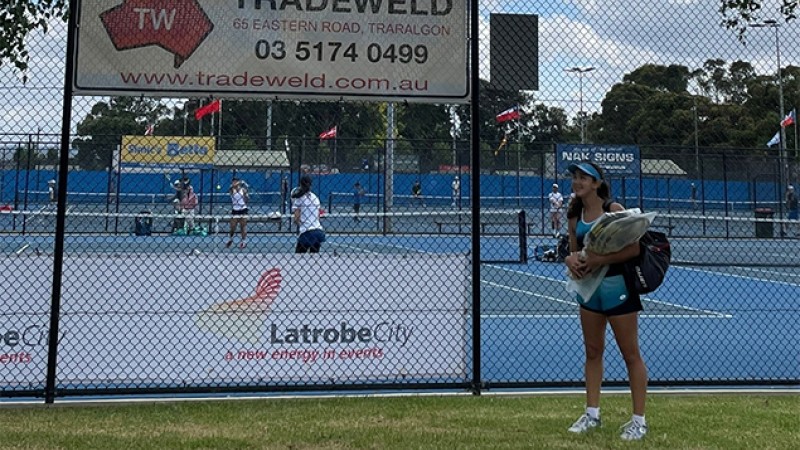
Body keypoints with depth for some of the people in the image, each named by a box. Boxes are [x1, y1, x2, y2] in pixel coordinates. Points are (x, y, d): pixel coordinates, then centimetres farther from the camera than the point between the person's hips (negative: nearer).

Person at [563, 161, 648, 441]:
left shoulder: (613, 209, -14)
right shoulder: (575, 216, 4)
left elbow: (634, 249, -19)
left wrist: (599, 260, -28)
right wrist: (571, 260, -12)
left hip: (617, 286, -6)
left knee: (630, 354, 3)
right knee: (592, 352, 13)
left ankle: (639, 420, 12)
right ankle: (592, 414, 25)